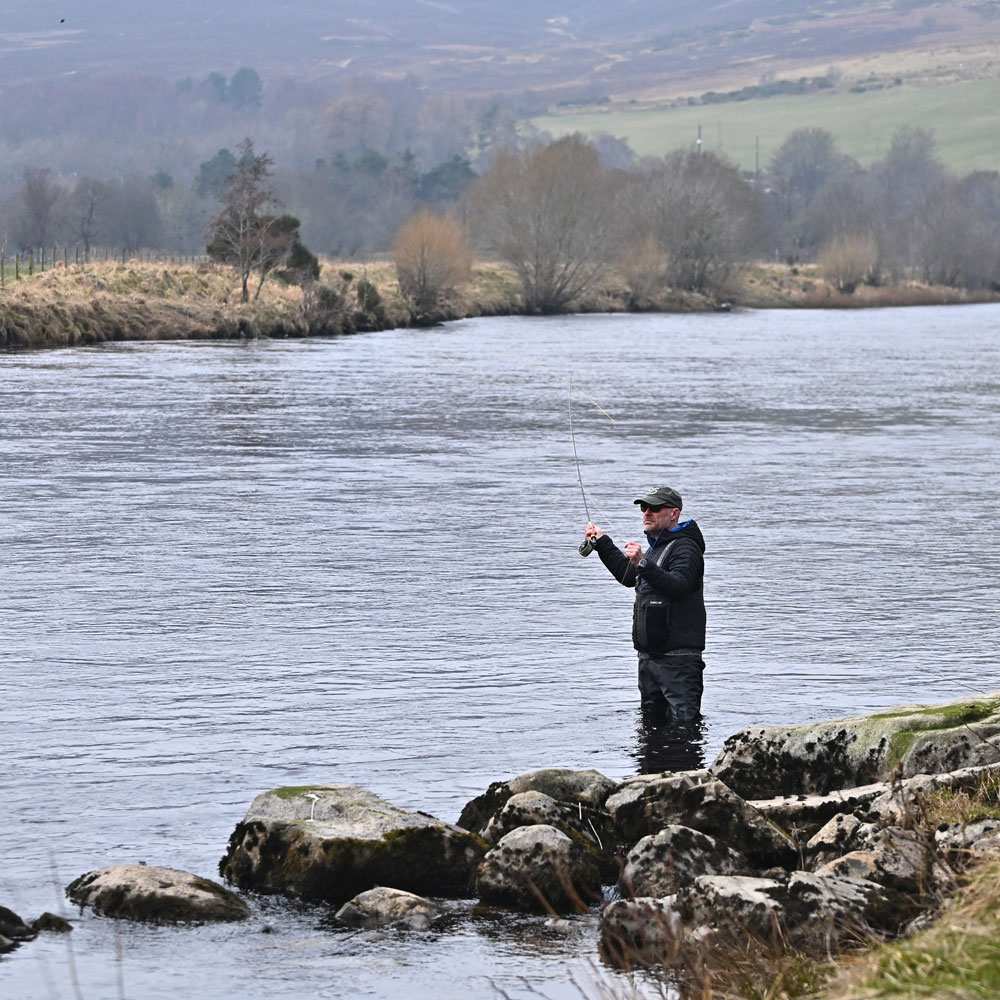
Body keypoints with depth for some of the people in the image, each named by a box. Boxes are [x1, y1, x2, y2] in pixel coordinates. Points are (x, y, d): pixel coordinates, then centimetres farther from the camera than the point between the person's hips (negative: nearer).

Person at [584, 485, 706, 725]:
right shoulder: (656, 547, 21)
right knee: (651, 723, 15)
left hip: (678, 657, -10)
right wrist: (602, 543, 31)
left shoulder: (685, 548, -11)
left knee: (683, 723, -15)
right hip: (649, 656, 10)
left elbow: (678, 586, -28)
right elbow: (629, 577, 36)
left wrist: (644, 564, -37)